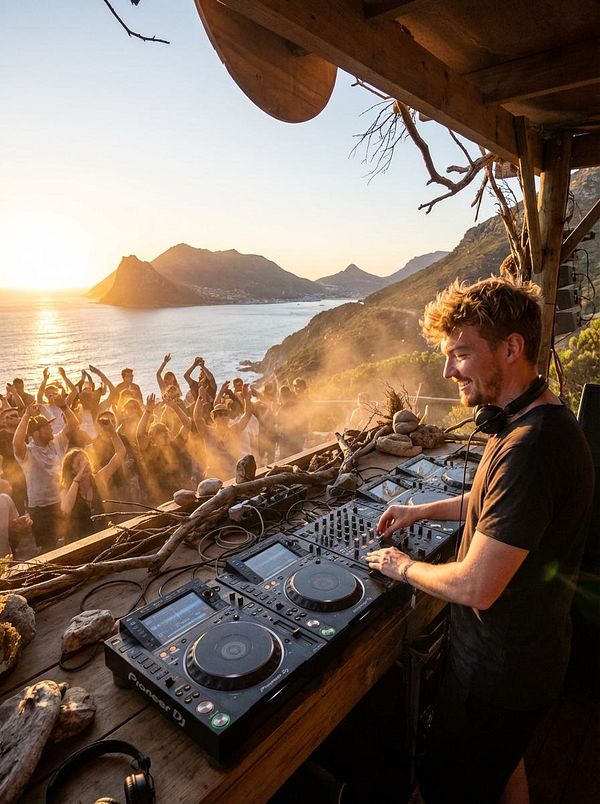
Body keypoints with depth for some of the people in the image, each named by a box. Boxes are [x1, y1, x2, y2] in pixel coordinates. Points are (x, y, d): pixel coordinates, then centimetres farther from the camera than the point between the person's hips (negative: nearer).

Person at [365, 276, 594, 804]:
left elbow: (475, 588, -31)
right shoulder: (540, 420, 0)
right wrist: (423, 511, 9)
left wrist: (404, 567, -13)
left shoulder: (531, 447, -34)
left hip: (499, 670, -9)